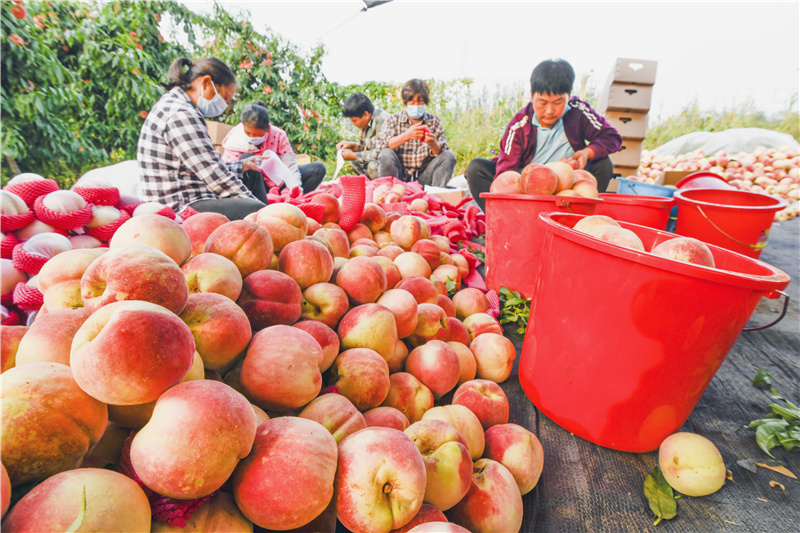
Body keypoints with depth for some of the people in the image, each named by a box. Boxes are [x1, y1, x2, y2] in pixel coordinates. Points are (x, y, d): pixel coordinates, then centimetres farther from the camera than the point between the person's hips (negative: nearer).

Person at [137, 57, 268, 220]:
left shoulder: (172, 106, 19)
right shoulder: (180, 114, -16)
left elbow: (205, 169, 20)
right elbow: (215, 177, -22)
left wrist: (243, 165, 24)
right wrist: (260, 209, -18)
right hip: (182, 208, -11)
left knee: (252, 176, 24)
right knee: (257, 211, -32)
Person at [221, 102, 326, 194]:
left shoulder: (279, 135, -11)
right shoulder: (234, 141, -13)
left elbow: (290, 167, -14)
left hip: (278, 184, 3)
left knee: (318, 168, -10)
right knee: (247, 158, -30)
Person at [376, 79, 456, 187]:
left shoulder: (434, 121, 8)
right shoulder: (393, 120, 4)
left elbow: (440, 153, -2)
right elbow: (382, 144, -15)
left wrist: (433, 144, -26)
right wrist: (407, 136, -31)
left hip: (424, 177, 2)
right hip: (400, 176, -1)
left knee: (449, 156, -17)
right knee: (386, 154, -28)